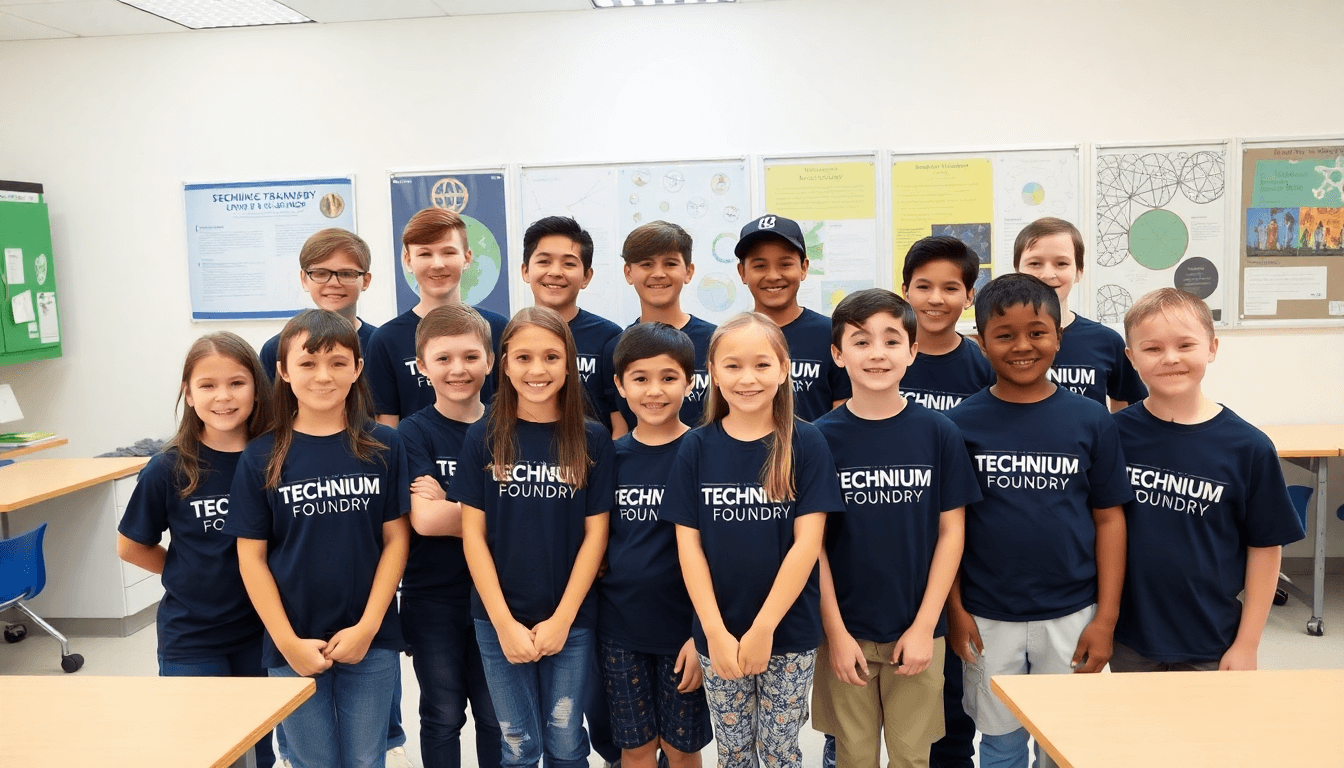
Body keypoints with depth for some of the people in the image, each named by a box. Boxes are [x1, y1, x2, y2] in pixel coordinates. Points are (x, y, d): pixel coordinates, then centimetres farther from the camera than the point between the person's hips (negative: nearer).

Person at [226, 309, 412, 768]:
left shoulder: (383, 447, -3)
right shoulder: (261, 458, -4)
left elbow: (396, 540, -2)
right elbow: (251, 558, -2)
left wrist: (367, 627, -9)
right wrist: (288, 641, -8)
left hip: (370, 641, 0)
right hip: (294, 645, 0)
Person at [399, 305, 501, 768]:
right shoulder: (413, 433, -5)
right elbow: (423, 519, -18)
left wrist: (447, 503, -17)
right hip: (432, 598, -1)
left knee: (497, 717, 11)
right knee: (443, 717, 13)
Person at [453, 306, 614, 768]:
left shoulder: (591, 440, -3)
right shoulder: (483, 438, -3)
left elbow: (595, 534, -3)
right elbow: (473, 533, -4)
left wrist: (561, 619, -9)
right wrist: (504, 623, -9)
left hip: (571, 619, 0)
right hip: (499, 620, 0)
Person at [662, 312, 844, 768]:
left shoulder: (806, 444, -8)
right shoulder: (696, 447, -3)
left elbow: (807, 542, -11)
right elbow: (688, 544, -4)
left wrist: (763, 628, -14)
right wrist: (715, 631, -11)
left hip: (789, 630, -1)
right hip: (718, 632, 2)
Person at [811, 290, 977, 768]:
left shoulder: (939, 434, -4)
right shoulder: (821, 438, -6)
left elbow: (951, 532, -2)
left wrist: (925, 625, -7)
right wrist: (836, 632, -8)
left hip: (918, 630, 1)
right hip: (846, 630, 0)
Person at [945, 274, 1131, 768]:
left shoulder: (1091, 422, -3)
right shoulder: (962, 423, -5)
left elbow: (1109, 519, 0)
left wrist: (1106, 617, -3)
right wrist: (955, 609, -5)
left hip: (1071, 616, 1)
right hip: (988, 620, 0)